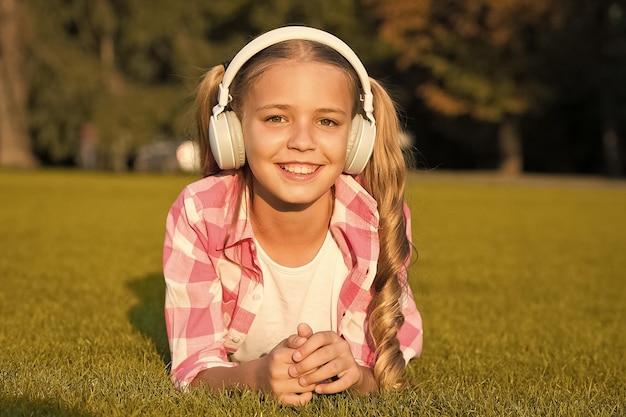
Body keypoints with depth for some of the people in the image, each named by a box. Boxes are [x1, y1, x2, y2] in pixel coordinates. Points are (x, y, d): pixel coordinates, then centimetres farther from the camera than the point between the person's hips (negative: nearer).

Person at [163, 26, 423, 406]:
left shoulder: (382, 221, -34)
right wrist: (255, 375, -56)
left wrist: (355, 374, -52)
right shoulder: (198, 215, -36)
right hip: (237, 374, -1)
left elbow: (389, 374, -27)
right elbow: (194, 367, -32)